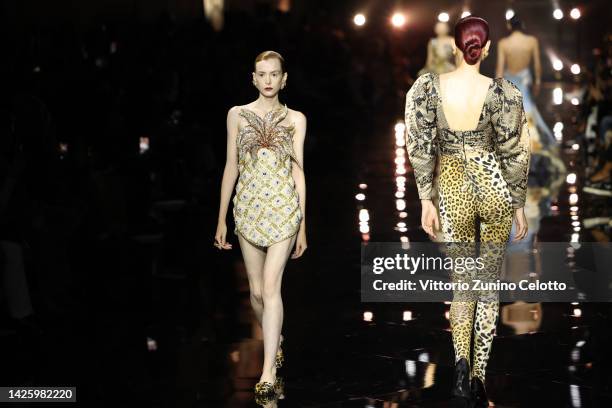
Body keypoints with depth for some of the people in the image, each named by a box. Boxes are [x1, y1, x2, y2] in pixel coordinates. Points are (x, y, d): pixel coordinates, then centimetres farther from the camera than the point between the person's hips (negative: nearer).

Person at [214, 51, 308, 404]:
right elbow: (231, 167, 7)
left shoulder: (295, 119, 4)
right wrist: (222, 219, 6)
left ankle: (269, 373, -13)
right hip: (249, 208, 2)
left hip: (283, 208, -2)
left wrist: (303, 223, 2)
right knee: (258, 290, 8)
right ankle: (275, 343, 36)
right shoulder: (237, 115, 6)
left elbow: (298, 171, 4)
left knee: (271, 286, -13)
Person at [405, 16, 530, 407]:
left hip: (453, 188, 1)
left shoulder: (427, 87, -6)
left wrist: (426, 201, 5)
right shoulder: (502, 92, -11)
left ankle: (461, 361, -6)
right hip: (494, 186, -1)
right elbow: (514, 154, -6)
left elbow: (420, 148, -4)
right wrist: (519, 206, 6)